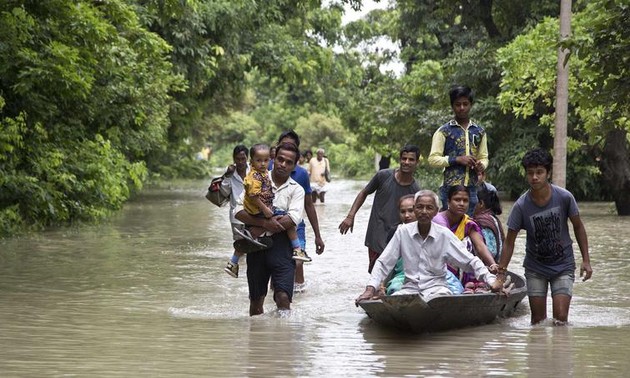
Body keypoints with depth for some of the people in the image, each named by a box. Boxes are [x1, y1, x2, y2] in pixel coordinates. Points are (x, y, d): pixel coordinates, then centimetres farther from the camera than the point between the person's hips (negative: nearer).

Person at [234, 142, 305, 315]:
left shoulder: (296, 190, 7)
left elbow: (293, 220, -10)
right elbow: (239, 212, -3)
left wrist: (258, 230, -11)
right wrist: (264, 223, -19)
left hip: (282, 246, -1)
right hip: (257, 247, 1)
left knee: (283, 298, -16)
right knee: (256, 299, 9)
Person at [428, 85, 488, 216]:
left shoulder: (479, 131, 14)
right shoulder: (444, 131, 1)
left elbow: (484, 157, 20)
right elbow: (433, 159, -3)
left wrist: (481, 165, -4)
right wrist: (457, 159, -14)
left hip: (472, 189, 4)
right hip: (450, 188, -4)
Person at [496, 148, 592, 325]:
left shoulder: (564, 197, -15)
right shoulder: (521, 206, -16)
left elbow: (578, 227, 0)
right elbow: (509, 242, -9)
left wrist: (586, 260, -2)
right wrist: (501, 273, -13)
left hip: (563, 266, -1)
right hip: (535, 268, 1)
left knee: (560, 319, -10)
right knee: (538, 320, 4)